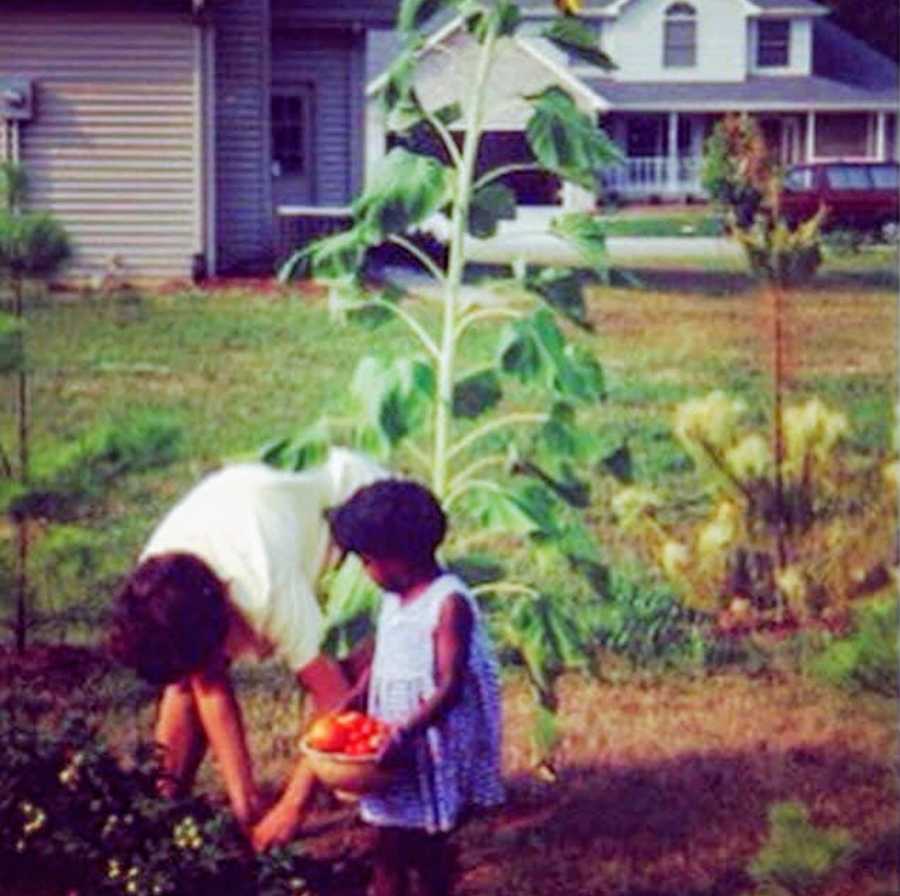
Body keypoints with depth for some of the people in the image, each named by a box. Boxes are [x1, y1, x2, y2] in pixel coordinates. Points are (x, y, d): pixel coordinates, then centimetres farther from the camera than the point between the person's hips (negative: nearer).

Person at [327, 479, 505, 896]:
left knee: (429, 844, 6)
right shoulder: (394, 597, 6)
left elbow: (450, 687, -23)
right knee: (389, 844, 9)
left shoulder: (449, 602, -19)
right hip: (394, 740, 7)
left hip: (433, 742, -7)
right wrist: (346, 707, 1)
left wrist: (405, 731, -33)